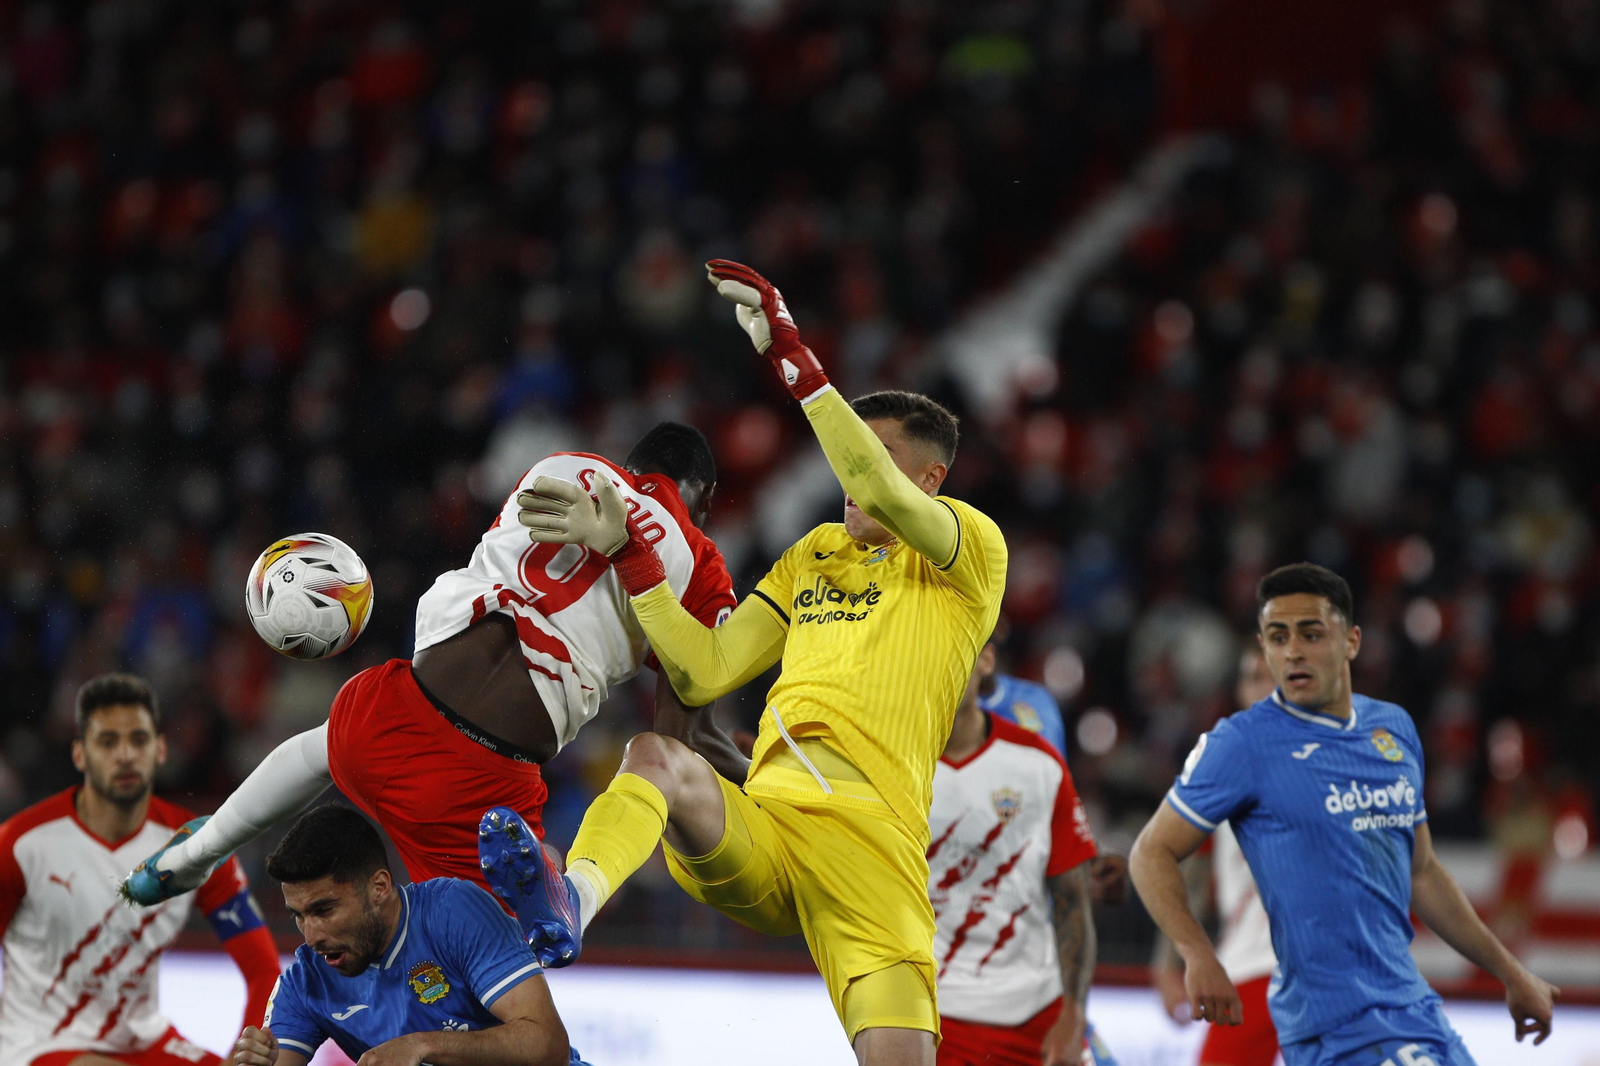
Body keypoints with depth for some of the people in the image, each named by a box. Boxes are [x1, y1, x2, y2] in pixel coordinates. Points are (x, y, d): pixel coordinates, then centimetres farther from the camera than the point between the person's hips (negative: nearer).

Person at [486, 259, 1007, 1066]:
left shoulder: (972, 547, 8)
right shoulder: (814, 554, 27)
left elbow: (880, 492, -14)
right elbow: (703, 674, 19)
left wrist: (787, 350, -14)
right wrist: (624, 549, 12)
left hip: (870, 841, -4)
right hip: (757, 833, 4)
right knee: (658, 756, -31)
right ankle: (568, 903, -59)